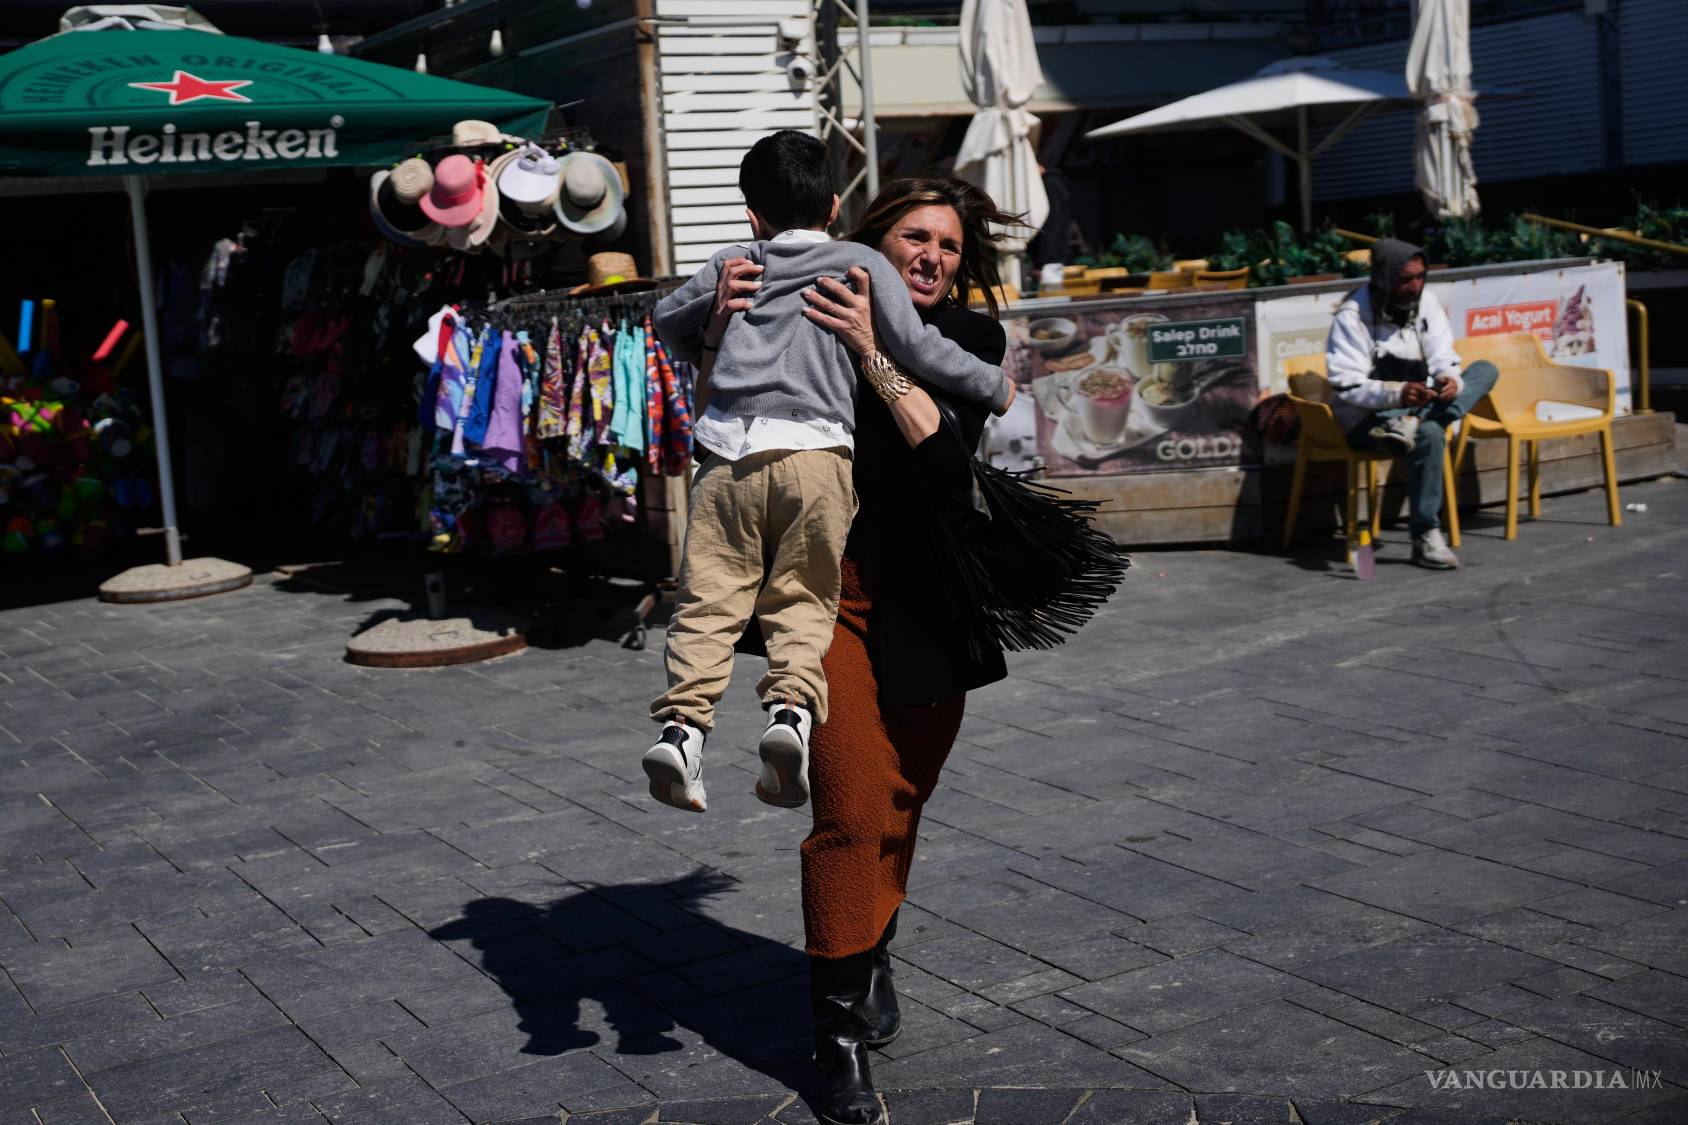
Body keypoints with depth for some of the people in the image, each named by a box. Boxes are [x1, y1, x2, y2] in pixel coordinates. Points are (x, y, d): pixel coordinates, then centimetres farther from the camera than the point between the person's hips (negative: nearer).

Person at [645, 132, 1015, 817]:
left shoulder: (733, 264, 19)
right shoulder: (863, 263, 11)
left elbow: (666, 320, 34)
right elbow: (917, 347, 4)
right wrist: (996, 386, 16)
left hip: (730, 451, 2)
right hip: (814, 453, -1)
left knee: (708, 601, 1)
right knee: (801, 604, 3)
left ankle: (682, 722, -14)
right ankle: (792, 707, -19)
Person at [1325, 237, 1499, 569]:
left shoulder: (1425, 301, 3)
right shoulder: (1353, 316, -14)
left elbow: (1442, 360, 0)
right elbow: (1346, 386, -20)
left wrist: (1451, 379, -25)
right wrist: (1396, 394, -36)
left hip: (1416, 403, 7)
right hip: (1367, 417, -7)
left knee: (1485, 369, -11)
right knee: (1429, 435, -36)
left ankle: (1412, 422, -33)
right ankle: (1425, 538, -25)